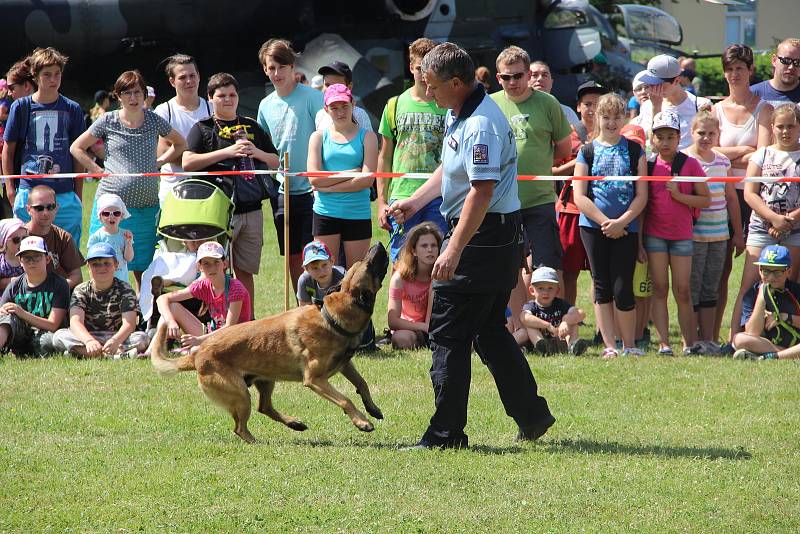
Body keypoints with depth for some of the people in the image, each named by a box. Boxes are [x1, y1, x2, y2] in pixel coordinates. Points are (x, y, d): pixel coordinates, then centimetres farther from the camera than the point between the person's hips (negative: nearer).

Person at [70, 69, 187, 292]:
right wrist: (99, 170, -1)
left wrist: (158, 162, 8)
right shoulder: (108, 121, 2)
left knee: (145, 273, 2)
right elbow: (76, 148, 10)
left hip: (146, 206, 2)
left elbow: (180, 144, 22)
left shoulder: (154, 121, 7)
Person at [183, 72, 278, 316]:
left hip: (252, 211, 4)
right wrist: (227, 152, -16)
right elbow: (188, 163, -11)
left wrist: (257, 153, -3)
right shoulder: (202, 129, 4)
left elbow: (276, 162, 19)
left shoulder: (252, 127, 16)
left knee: (245, 271, 8)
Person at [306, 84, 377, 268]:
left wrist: (329, 187, -10)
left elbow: (368, 179, -8)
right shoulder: (318, 137, 8)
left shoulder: (367, 137, 5)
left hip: (358, 213, 0)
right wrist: (351, 173, -8)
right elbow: (314, 179, -4)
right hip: (326, 213, 0)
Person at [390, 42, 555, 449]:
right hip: (500, 237, 11)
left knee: (448, 335, -5)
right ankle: (532, 415, 25)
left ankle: (446, 433, -2)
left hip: (482, 239, -11)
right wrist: (415, 201, 24)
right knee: (490, 330, 19)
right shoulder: (459, 114, 12)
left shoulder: (480, 126, -22)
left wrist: (453, 250, -31)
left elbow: (481, 192, -28)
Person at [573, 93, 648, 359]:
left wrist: (621, 222, -10)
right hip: (594, 226, 1)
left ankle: (629, 345, 9)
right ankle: (609, 345, 7)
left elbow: (641, 195, 2)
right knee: (602, 287, 3)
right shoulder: (587, 151, 5)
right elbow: (579, 196, -1)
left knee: (623, 289, -5)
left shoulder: (634, 150, 6)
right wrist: (605, 222, -10)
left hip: (626, 227, -1)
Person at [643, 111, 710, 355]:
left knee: (682, 291, 0)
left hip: (682, 235, -1)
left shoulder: (690, 164, -2)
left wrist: (678, 195, -15)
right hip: (654, 234, 1)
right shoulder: (649, 166, 3)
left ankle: (690, 342, 5)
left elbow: (705, 200, -2)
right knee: (659, 289, 0)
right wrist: (638, 242, 1)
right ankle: (663, 342, -1)